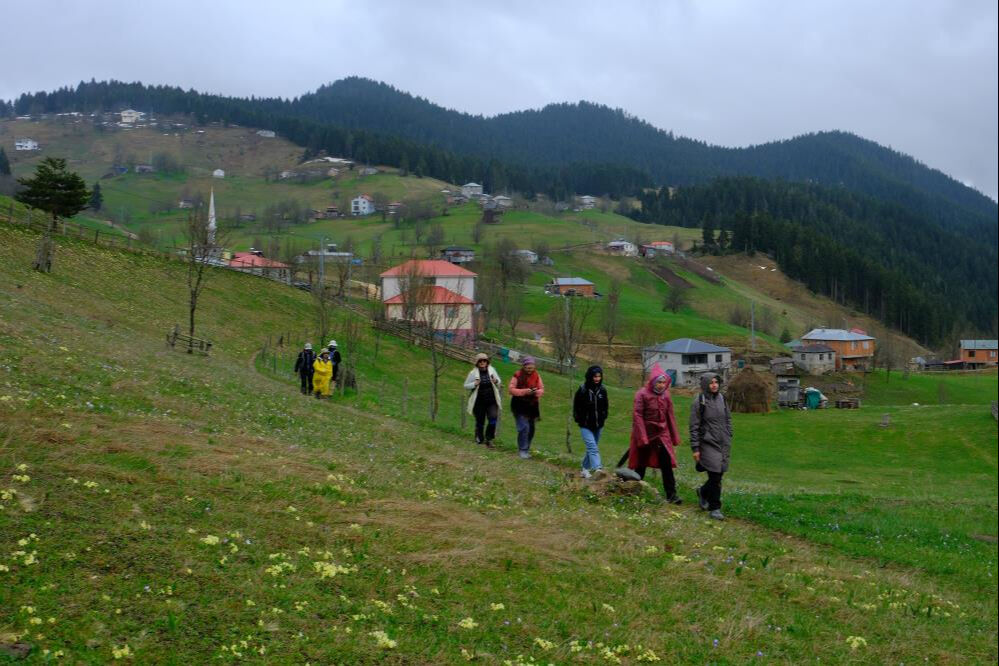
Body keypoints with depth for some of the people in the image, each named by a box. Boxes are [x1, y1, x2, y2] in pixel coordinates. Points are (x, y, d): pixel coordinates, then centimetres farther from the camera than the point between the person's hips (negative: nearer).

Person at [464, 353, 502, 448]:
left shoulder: (492, 370, 0)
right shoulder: (473, 373, -6)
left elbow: (499, 382, 13)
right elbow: (466, 385, 1)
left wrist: (496, 382, -11)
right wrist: (474, 384, -18)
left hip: (492, 401, 1)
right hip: (479, 402, -1)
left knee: (493, 419, -11)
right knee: (480, 422, 7)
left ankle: (488, 439, 4)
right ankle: (479, 439, 27)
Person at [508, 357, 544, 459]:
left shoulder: (536, 376, 3)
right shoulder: (517, 375, -10)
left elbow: (542, 389, 5)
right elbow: (511, 389, -11)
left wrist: (537, 391, -19)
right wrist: (524, 391, -22)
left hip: (532, 406, 5)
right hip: (519, 405, -5)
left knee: (531, 428, 9)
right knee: (524, 427, -15)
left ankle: (526, 449, 24)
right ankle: (522, 450, -6)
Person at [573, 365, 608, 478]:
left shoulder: (602, 390, 2)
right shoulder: (582, 390, -12)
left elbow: (605, 406, 16)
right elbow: (576, 406, -3)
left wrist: (603, 417, 5)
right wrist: (579, 419, -6)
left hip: (598, 425, 5)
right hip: (586, 425, -5)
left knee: (591, 448, 14)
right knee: (593, 448, -17)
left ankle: (585, 469, 28)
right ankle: (597, 470, -26)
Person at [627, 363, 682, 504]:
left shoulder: (665, 395, 4)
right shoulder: (642, 394, -12)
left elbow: (670, 416, 10)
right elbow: (637, 415, -14)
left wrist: (674, 436, 10)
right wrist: (642, 437, -19)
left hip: (662, 433, 4)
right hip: (646, 433, -4)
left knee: (667, 463, -6)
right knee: (641, 465, 8)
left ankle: (671, 495, -4)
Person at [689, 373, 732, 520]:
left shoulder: (722, 398, 7)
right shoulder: (699, 402, -9)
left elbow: (728, 419, 17)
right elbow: (694, 427, -8)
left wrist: (729, 438, 13)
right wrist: (695, 448, -10)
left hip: (723, 444, 5)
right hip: (708, 443, -5)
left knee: (718, 474, 8)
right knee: (715, 476, -8)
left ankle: (703, 492, 36)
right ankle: (714, 508, 4)